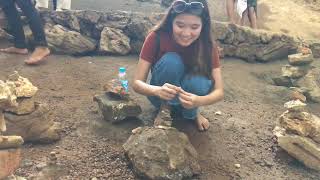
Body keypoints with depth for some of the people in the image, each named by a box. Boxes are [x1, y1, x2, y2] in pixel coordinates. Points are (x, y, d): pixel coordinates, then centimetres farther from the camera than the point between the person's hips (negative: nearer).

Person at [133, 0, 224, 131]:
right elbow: (137, 83, -23)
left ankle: (191, 112, -1)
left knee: (198, 83, -33)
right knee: (171, 61, -30)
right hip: (163, 96, -2)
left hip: (191, 97, 2)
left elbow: (219, 91, -21)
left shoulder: (208, 45, -19)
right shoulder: (156, 38, -24)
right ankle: (165, 109, -9)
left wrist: (198, 101, -43)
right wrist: (157, 91, -46)